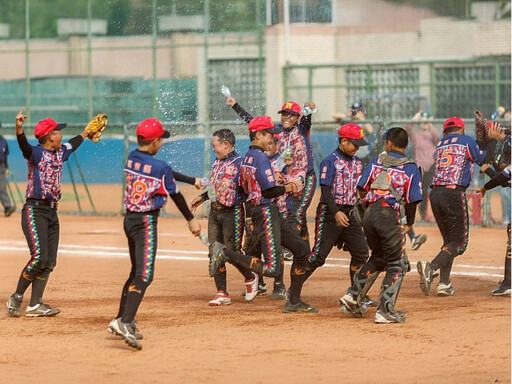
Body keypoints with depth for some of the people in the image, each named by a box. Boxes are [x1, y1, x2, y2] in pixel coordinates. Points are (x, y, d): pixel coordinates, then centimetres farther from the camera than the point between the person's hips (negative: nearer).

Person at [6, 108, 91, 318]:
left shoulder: (61, 152, 13)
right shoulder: (35, 153, -10)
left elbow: (73, 144, 35)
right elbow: (24, 145, -32)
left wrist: (86, 132, 50)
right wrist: (19, 129, -52)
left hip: (52, 212, 8)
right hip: (34, 211, -8)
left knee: (49, 262, 3)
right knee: (39, 257, -17)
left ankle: (35, 305, 4)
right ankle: (16, 298, -4)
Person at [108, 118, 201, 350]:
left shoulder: (131, 159, 5)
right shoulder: (160, 167, -16)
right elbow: (175, 195, -3)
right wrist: (191, 220, 12)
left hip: (130, 219, 8)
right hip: (146, 223, -8)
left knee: (137, 271, 21)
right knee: (144, 275, -12)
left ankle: (122, 319, 23)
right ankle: (125, 322, -27)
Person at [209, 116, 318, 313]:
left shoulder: (247, 158, 13)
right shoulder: (261, 157, -16)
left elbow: (244, 187, 19)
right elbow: (269, 191, -20)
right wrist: (288, 188, -3)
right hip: (266, 212, -11)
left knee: (302, 249, 15)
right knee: (272, 269, -16)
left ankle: (294, 301, 17)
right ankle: (225, 254, -13)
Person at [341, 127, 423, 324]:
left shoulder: (377, 160, 10)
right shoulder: (411, 169, 2)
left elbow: (361, 189, 6)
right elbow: (412, 201, -1)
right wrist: (409, 224, 13)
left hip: (369, 214, 5)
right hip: (390, 215, -5)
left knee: (378, 257, 26)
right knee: (397, 264, 5)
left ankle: (354, 295, 22)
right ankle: (385, 311, -3)